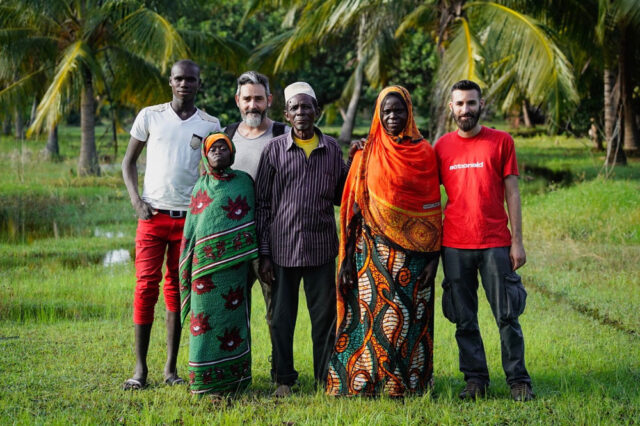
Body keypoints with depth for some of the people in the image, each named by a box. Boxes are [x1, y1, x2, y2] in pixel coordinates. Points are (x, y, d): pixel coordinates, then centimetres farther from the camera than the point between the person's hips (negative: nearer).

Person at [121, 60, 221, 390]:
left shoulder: (210, 125, 5)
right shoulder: (150, 116, 4)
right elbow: (129, 160, 10)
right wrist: (136, 201, -3)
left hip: (189, 217, 1)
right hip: (153, 215, -1)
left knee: (178, 290, 4)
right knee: (146, 287, -5)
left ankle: (171, 367, 9)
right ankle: (140, 368, 0)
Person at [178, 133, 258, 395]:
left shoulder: (243, 182, 6)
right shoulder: (200, 187, 11)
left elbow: (250, 224, 7)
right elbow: (190, 228, 14)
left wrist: (251, 260, 0)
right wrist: (189, 266, 11)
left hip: (232, 262, -1)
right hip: (204, 263, 1)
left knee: (231, 313, 1)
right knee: (204, 316, 1)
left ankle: (232, 377, 8)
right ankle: (204, 378, 8)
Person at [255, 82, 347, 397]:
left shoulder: (332, 149, 7)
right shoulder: (274, 150, 2)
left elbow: (339, 196, 14)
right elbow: (262, 203, 2)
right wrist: (264, 253, -2)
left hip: (321, 247, 1)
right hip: (283, 247, -1)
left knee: (325, 316, 5)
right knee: (281, 317, 6)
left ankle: (325, 379, 17)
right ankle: (283, 379, 18)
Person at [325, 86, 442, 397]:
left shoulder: (423, 152, 4)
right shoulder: (367, 154, 6)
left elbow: (433, 208, 2)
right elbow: (355, 205, 5)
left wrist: (433, 255, -5)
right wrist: (350, 256, 0)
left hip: (412, 250, 0)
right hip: (375, 250, 0)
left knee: (412, 313, 0)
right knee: (374, 311, -3)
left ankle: (410, 382, 9)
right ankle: (366, 380, 3)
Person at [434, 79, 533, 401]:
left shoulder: (501, 142, 4)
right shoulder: (441, 147, 9)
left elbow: (512, 194, 3)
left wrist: (517, 241, -3)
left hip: (495, 243, -2)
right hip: (455, 245, 2)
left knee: (507, 315, -2)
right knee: (464, 320, 5)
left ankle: (518, 379, 8)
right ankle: (475, 379, 14)